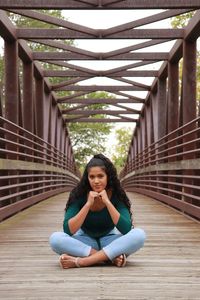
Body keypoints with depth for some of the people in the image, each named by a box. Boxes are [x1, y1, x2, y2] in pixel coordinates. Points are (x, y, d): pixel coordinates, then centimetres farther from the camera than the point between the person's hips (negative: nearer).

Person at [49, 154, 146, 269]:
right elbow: (68, 230, -24)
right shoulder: (79, 194, -15)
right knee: (55, 238, -30)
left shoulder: (116, 195, -14)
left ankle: (79, 261, -32)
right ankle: (111, 258, -28)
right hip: (85, 242, 0)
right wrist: (88, 204, -31)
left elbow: (126, 229, -26)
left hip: (108, 240, 1)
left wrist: (107, 202, -30)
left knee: (139, 235, -29)